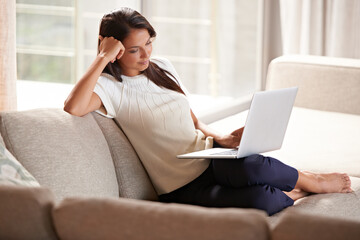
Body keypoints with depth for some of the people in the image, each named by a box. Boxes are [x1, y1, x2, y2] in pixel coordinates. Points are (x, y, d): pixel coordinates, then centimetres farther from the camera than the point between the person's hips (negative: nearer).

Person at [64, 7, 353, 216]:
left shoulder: (162, 67, 12)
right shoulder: (110, 86, -9)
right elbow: (73, 107, -32)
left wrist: (220, 137, 0)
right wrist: (103, 57, -23)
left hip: (208, 161, 5)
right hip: (182, 189, -5)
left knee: (250, 168, -33)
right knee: (259, 201, -33)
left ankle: (311, 180, -4)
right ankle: (295, 193, -1)